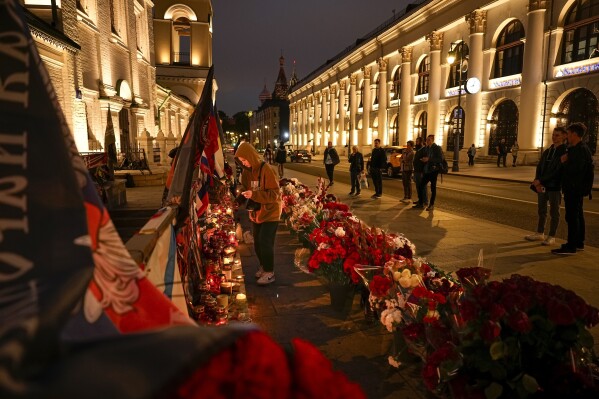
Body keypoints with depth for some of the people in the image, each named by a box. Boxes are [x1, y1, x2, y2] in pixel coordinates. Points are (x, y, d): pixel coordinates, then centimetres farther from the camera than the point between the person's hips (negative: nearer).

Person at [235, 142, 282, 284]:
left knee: (265, 241, -6)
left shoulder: (266, 170, -20)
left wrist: (253, 195, -31)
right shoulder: (246, 172, 1)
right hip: (256, 213, 7)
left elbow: (275, 194, -23)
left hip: (270, 212, -7)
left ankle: (269, 272, 8)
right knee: (257, 241, 13)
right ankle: (263, 266, 33)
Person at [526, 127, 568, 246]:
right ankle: (540, 233, 24)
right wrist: (537, 181, -8)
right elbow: (539, 167, 9)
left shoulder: (564, 152, -8)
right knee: (541, 210, 13)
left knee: (554, 212, 3)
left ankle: (551, 236, 10)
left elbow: (557, 172, -17)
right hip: (542, 186, 6)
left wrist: (540, 180, -18)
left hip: (555, 187, -6)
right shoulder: (547, 151, 13)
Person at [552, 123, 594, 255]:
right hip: (577, 188, 11)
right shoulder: (576, 148, 16)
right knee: (577, 215, 17)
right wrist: (565, 160, 2)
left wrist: (564, 162, -8)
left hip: (574, 188, -11)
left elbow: (574, 168, -25)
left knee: (572, 216, -9)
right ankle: (579, 243, 27)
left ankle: (571, 246, -6)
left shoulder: (581, 149, -16)